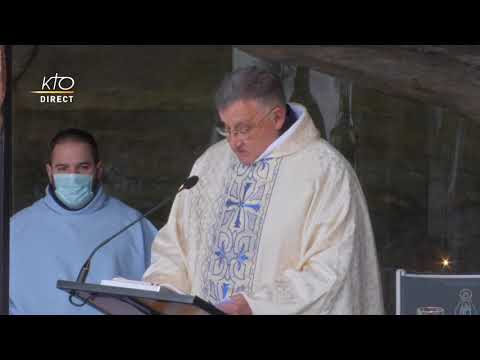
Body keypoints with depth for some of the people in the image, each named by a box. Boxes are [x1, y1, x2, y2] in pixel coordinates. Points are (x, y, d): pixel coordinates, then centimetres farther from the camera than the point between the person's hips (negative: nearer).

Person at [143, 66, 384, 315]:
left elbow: (329, 271, -15)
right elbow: (174, 244, 16)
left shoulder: (326, 172, -9)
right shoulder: (211, 162, 11)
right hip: (200, 312, 5)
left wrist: (256, 305, -23)